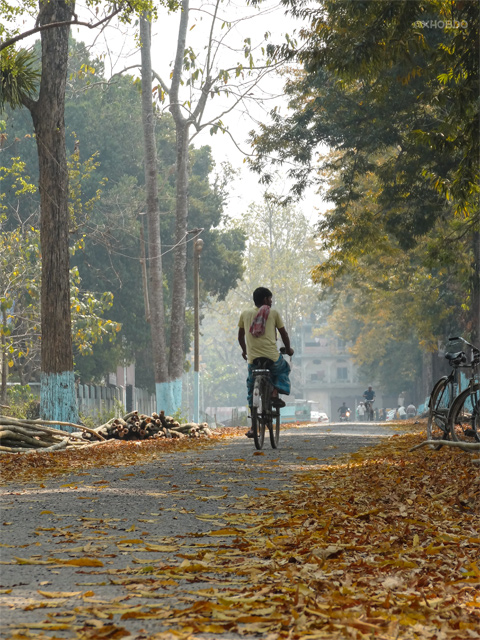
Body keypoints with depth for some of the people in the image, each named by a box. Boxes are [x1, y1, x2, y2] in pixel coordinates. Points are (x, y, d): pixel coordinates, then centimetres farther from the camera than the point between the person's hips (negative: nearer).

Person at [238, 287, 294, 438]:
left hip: (252, 357, 2)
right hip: (272, 357, -2)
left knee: (252, 389, 16)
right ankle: (275, 394, 8)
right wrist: (288, 349, 27)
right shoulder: (273, 313, 3)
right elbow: (283, 333, 10)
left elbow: (240, 336, 18)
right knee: (284, 368, 31)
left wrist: (244, 351, 35)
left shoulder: (245, 313, 10)